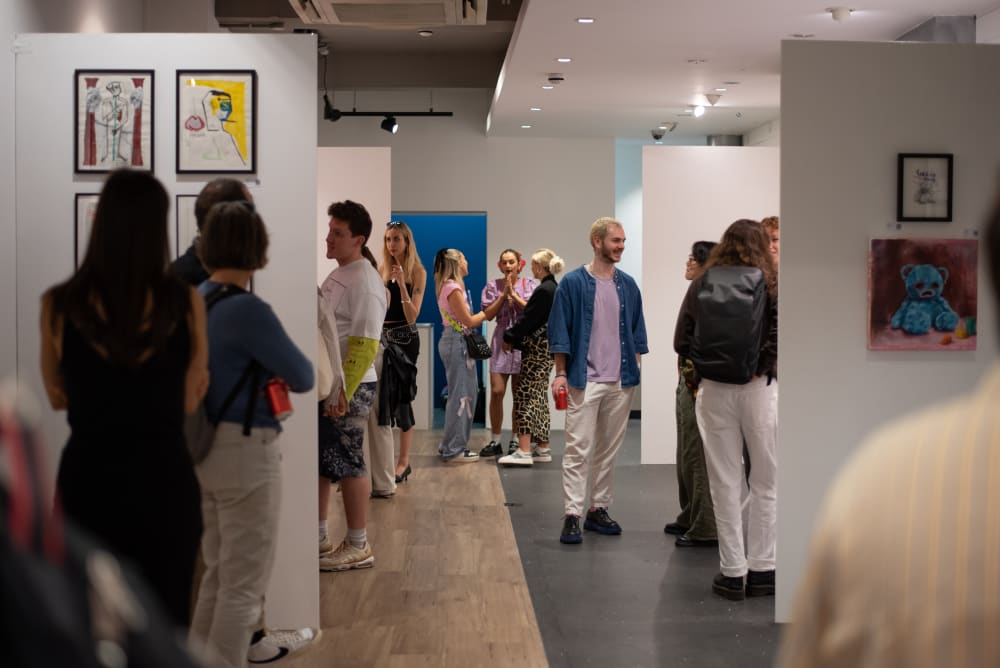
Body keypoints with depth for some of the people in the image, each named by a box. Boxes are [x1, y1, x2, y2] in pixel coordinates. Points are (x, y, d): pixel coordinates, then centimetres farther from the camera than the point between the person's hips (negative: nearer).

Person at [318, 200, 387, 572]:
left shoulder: (365, 282, -16)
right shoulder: (336, 276, 12)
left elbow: (365, 346, -21)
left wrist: (343, 392, -23)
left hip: (350, 387, -9)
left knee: (348, 464, -2)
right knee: (321, 461, 15)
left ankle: (358, 547, 9)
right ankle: (320, 537, 27)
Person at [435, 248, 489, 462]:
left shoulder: (448, 286, 16)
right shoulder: (453, 288, -14)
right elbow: (468, 321, -14)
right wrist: (485, 313, 0)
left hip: (455, 342, 10)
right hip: (457, 342, -10)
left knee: (464, 395, 14)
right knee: (461, 396, -6)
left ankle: (450, 445, 21)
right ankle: (454, 449, -1)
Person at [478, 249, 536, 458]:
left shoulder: (529, 285, 5)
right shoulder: (493, 286, 7)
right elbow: (488, 314, -1)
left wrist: (514, 294, -10)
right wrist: (504, 294, -6)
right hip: (501, 341, 0)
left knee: (519, 395, 4)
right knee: (496, 392, -6)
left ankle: (515, 440, 14)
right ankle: (495, 441, 3)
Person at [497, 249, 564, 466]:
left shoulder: (544, 290, -16)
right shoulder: (553, 288, 14)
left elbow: (528, 319, -15)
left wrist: (509, 338, -3)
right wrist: (515, 338, 11)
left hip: (538, 348, -10)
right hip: (545, 348, 10)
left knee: (525, 395, -9)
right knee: (539, 397, 13)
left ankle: (524, 451, -11)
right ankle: (543, 449, 17)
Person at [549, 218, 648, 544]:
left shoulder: (628, 285, 9)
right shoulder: (573, 283, -4)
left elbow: (637, 331, 15)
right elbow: (559, 332, -4)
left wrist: (636, 369, 8)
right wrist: (561, 374, -9)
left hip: (621, 382, 5)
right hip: (585, 380, -5)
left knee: (609, 450, 11)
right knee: (578, 450, -5)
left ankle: (598, 509, 20)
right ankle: (572, 515, -2)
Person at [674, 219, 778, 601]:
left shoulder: (701, 284, 4)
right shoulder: (771, 284, -1)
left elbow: (681, 342, 1)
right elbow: (778, 338, -13)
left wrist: (710, 361, 10)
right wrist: (763, 366, 2)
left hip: (713, 390, 2)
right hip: (760, 388, -2)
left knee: (724, 483, 9)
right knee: (766, 483, 10)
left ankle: (732, 573, 14)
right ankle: (761, 570, 15)